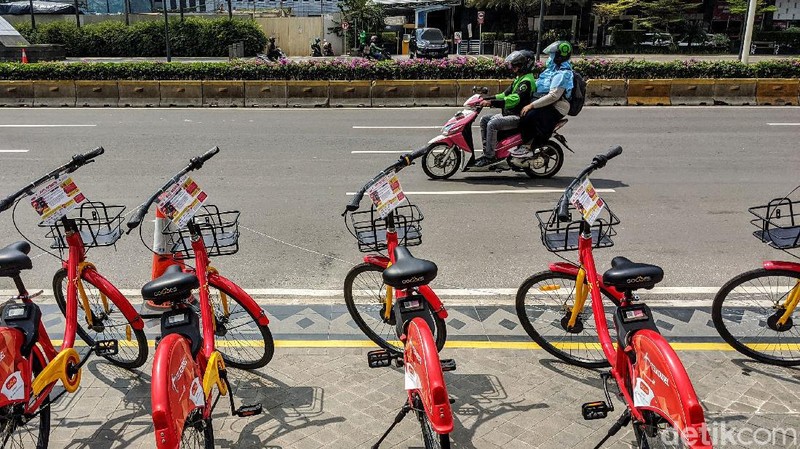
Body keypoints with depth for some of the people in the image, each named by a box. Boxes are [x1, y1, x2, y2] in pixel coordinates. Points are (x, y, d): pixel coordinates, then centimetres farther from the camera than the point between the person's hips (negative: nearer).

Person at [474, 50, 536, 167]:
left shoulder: (527, 81, -17)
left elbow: (514, 99, -29)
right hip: (509, 113, 11)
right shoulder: (519, 79, 17)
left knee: (492, 124, -28)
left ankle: (490, 156, -24)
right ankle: (487, 152, 6)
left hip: (518, 117, -11)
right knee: (484, 120, 6)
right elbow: (505, 95, 20)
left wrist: (491, 103, -34)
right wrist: (486, 99, 9)